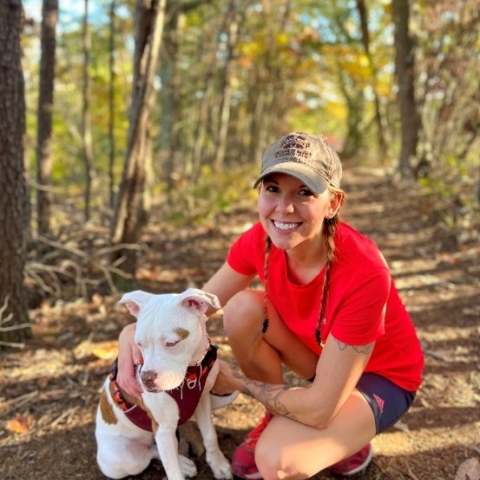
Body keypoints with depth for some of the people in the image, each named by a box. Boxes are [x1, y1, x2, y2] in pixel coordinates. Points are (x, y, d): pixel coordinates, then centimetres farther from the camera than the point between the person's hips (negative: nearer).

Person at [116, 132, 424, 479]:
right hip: (320, 355, 6)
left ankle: (349, 437, 5)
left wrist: (236, 381, -19)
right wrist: (137, 331, -32)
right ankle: (277, 422, 3)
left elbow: (320, 408, -32)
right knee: (243, 308, -21)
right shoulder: (261, 241, -20)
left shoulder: (363, 274, -38)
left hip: (381, 376, -5)